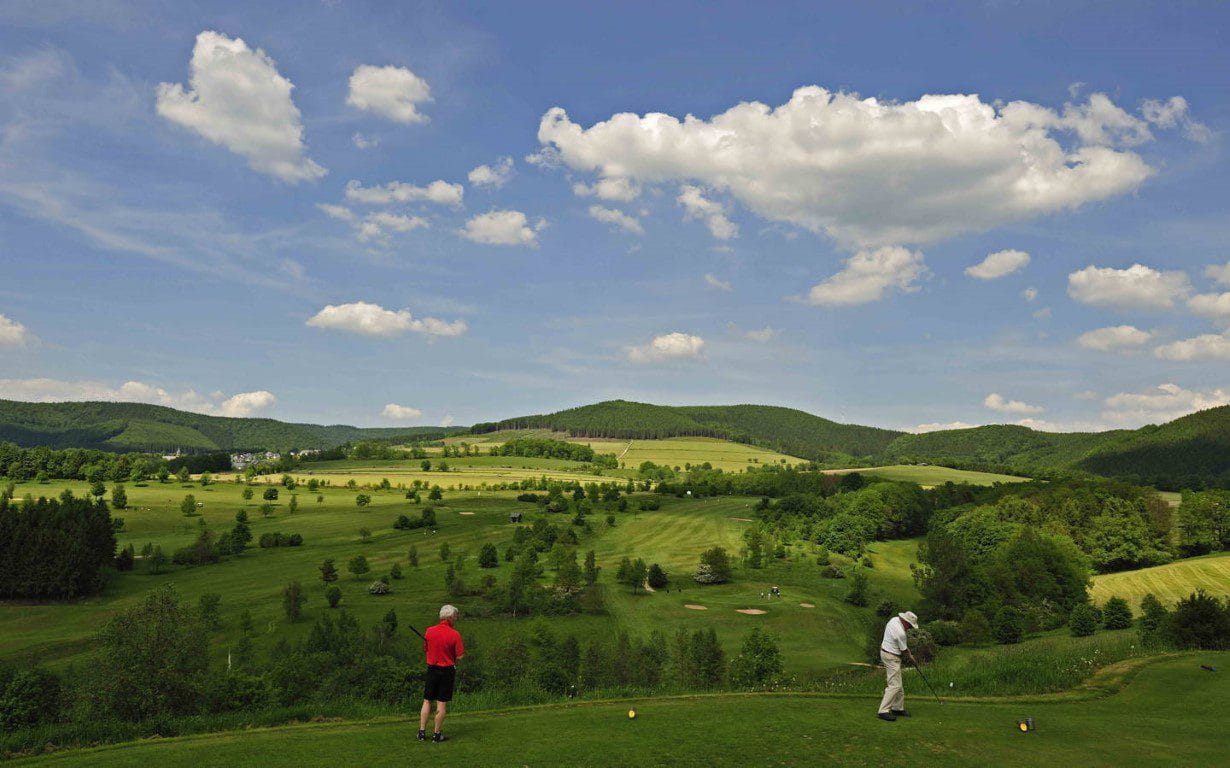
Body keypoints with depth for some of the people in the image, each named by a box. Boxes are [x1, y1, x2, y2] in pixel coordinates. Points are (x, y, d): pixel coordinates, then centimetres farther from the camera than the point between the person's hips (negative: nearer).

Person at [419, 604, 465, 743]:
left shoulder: (429, 631, -3)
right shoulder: (455, 634, -15)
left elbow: (425, 649, 9)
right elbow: (460, 656, -12)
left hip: (432, 669, 3)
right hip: (447, 671, -3)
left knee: (427, 701, 12)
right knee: (442, 704, 5)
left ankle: (422, 732, 12)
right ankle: (437, 734, 11)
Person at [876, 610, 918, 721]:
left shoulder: (894, 619, 0)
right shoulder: (900, 632, -27)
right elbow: (904, 651, -12)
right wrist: (912, 660, 6)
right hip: (891, 657, -10)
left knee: (898, 683, 16)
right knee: (895, 685, -11)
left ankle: (898, 708, 23)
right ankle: (883, 711, -15)